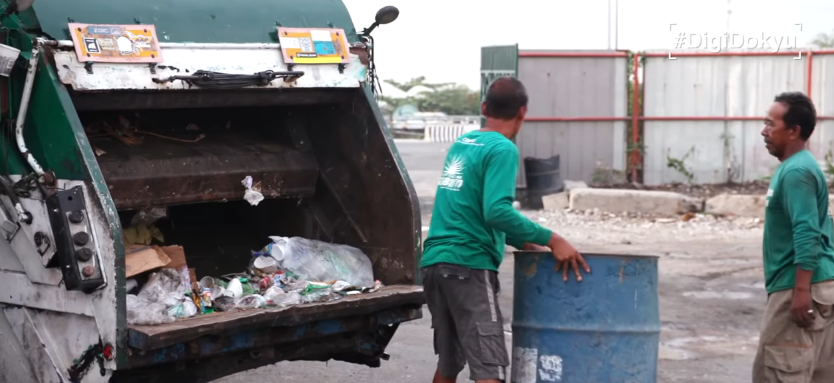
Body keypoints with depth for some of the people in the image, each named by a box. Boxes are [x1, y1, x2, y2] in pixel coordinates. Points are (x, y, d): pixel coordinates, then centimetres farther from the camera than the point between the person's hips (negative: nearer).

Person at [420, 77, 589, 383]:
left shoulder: (461, 144, 17)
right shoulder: (502, 150, -7)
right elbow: (496, 211, -21)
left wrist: (522, 242, 21)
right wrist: (550, 240, -16)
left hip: (433, 262, 9)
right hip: (468, 265, -9)